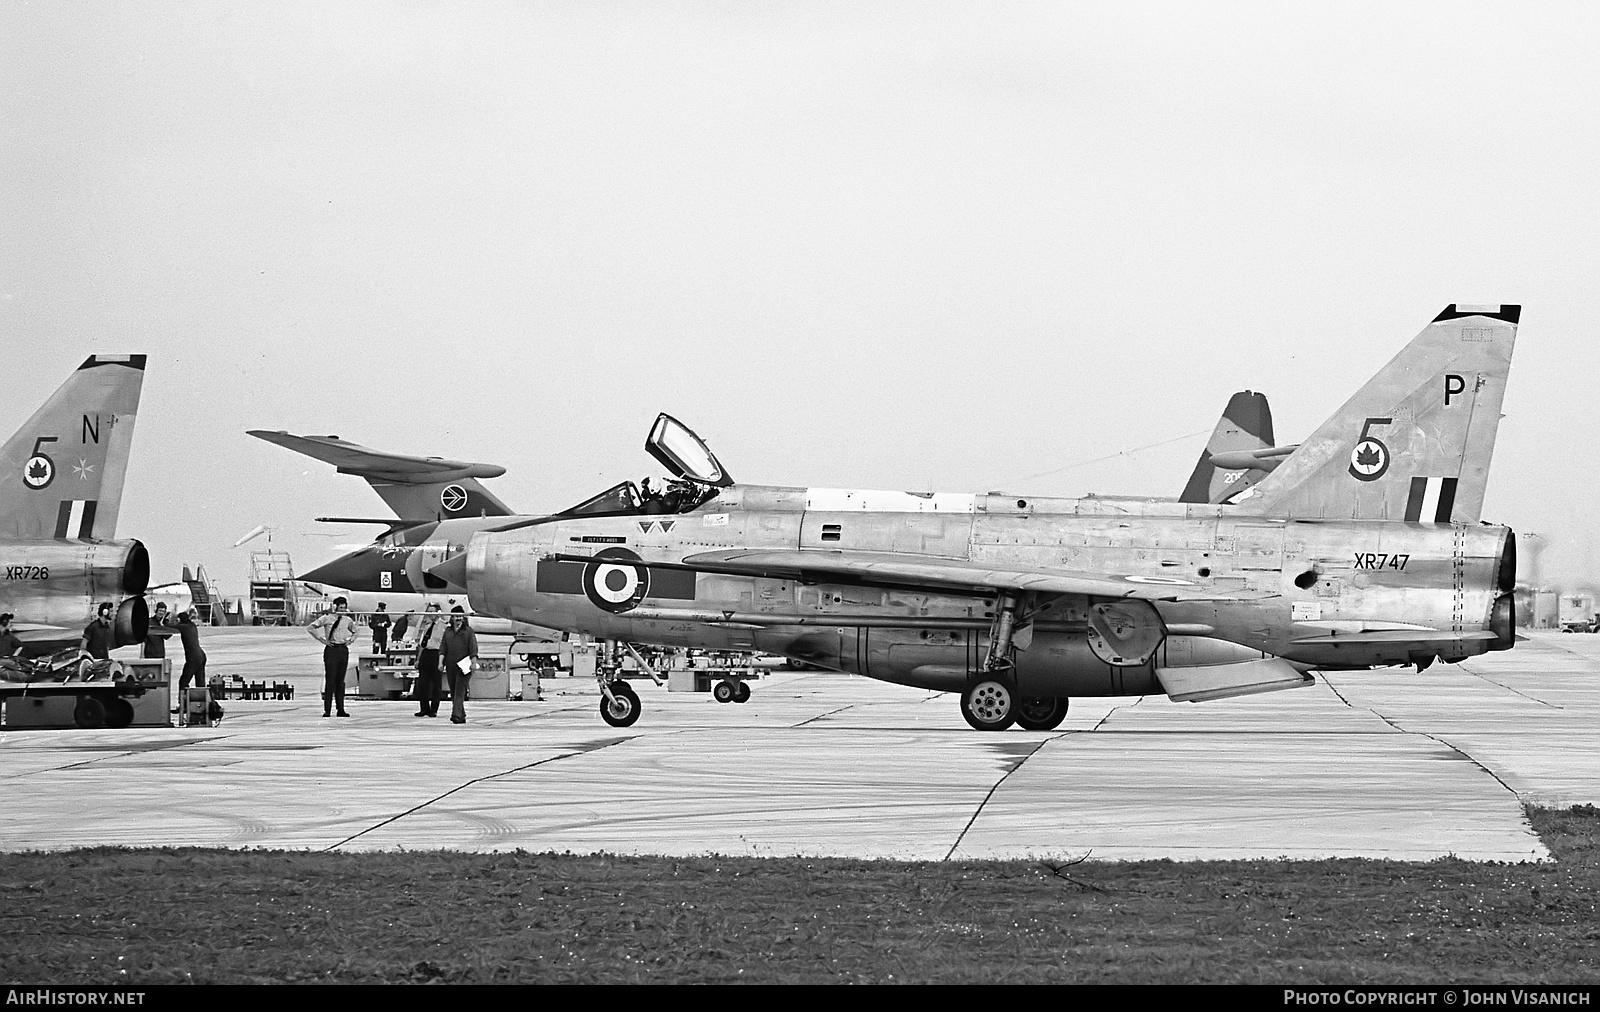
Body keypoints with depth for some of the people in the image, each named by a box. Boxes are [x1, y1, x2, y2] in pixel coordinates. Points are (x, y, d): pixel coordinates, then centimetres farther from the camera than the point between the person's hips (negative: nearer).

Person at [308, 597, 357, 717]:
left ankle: (340, 709, 10)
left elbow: (355, 632, 29)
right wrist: (321, 639, -9)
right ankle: (327, 710, -6)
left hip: (343, 649, 4)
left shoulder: (348, 620, 11)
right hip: (331, 649, -4)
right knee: (330, 680, -7)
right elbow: (310, 628, -4)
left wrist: (350, 640, 11)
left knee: (340, 681, 7)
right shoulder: (327, 618, -3)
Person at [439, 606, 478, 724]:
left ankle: (457, 715, -20)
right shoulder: (448, 632, 14)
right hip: (451, 666, 5)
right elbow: (443, 649, 11)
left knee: (460, 691, -13)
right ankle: (461, 716, 17)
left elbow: (473, 649, -2)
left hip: (464, 666, -5)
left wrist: (473, 663, -11)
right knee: (453, 692, 8)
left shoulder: (468, 631, 2)